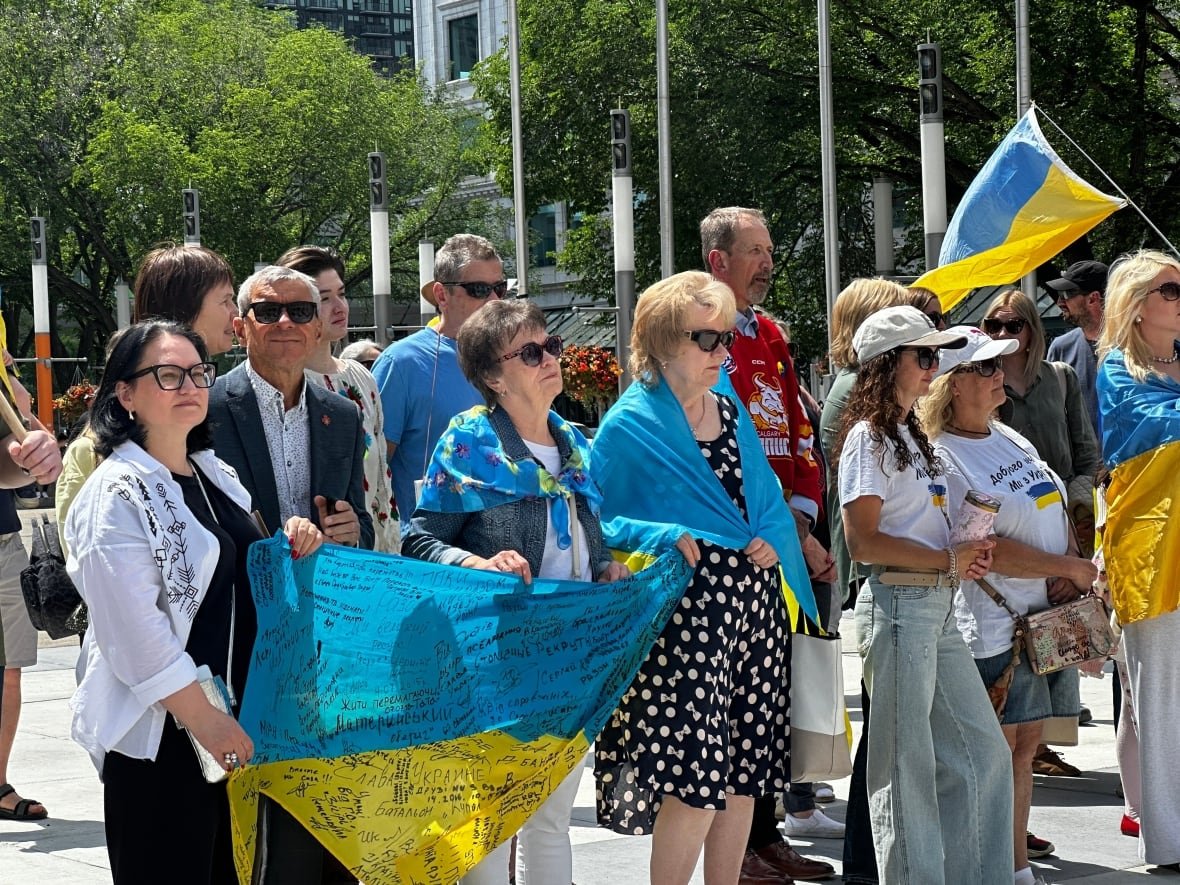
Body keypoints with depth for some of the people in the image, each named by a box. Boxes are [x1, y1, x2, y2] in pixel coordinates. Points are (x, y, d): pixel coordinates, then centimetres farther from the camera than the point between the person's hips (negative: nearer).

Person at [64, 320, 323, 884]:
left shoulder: (217, 476, 13)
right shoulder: (117, 495, -12)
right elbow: (137, 634, -17)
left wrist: (289, 547, 6)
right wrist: (206, 720, -16)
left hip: (229, 720, 8)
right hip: (158, 732, -8)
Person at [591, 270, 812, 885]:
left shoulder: (730, 408, 11)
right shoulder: (629, 426, -7)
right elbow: (597, 522, -6)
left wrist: (773, 539, -1)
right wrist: (664, 538, -21)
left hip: (756, 601, 7)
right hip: (687, 613, -6)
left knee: (744, 775, 10)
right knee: (693, 784, -10)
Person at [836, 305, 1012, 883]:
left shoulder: (910, 435, 19)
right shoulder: (868, 438, -9)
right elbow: (863, 540, -17)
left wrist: (967, 555, 5)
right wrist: (948, 561, -14)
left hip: (938, 607, 9)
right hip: (898, 604, -9)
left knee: (983, 749, 11)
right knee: (908, 764, -2)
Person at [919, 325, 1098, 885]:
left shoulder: (1011, 439, 14)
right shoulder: (944, 458, -13)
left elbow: (1056, 512, 17)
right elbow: (988, 549, -18)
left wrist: (1069, 572, -2)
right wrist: (1071, 568, -12)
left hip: (1045, 619, 8)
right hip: (992, 625, -8)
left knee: (1025, 744, 11)